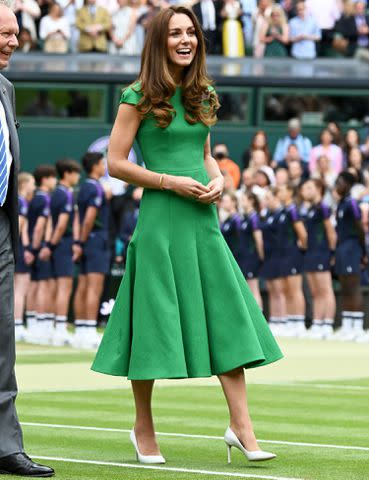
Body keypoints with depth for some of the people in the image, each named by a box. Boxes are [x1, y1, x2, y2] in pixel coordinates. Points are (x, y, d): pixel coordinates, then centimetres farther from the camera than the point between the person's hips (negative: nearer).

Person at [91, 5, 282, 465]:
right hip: (159, 220, -6)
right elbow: (116, 163, -6)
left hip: (202, 220, 6)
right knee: (155, 322, 0)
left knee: (227, 319, -1)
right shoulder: (139, 98, -5)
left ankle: (241, 427, 0)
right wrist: (170, 181, -14)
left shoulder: (201, 97, 13)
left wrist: (217, 180, 2)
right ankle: (143, 428, 15)